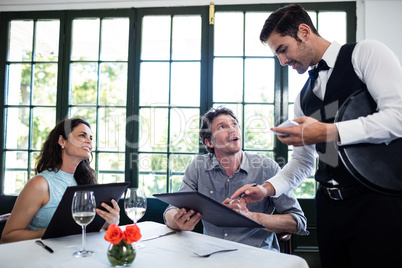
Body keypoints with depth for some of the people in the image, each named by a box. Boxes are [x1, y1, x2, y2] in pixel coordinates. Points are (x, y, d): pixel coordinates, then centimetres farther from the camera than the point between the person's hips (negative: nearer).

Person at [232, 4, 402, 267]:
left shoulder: (365, 53, -3)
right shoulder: (303, 98, 15)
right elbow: (303, 161, 16)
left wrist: (327, 132, -20)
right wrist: (267, 188, 0)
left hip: (376, 199, -5)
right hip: (329, 204, 6)